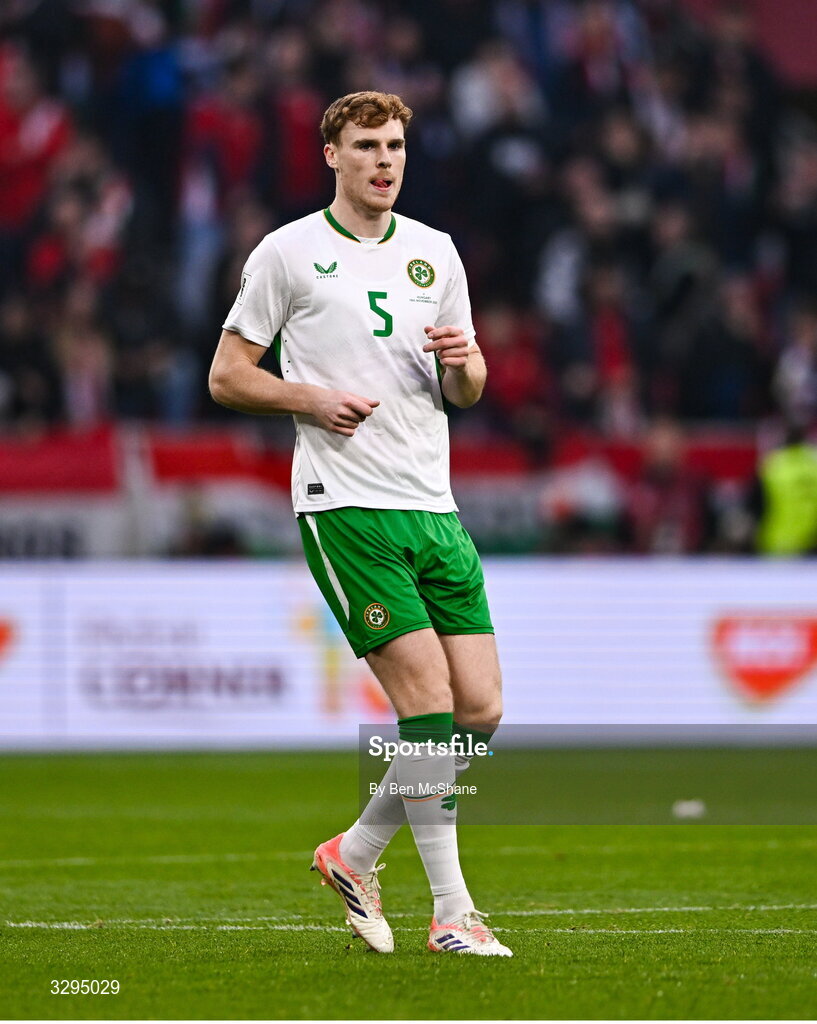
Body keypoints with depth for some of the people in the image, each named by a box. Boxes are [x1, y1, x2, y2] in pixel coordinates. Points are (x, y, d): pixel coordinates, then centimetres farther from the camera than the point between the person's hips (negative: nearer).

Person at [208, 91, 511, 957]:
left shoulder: (434, 252, 15)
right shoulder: (288, 252, 1)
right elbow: (226, 375, 4)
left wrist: (462, 363, -4)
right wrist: (308, 398, -12)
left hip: (433, 507, 6)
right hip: (344, 507, -6)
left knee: (480, 710, 0)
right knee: (428, 700, -15)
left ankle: (355, 853, 20)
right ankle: (451, 913, -8)